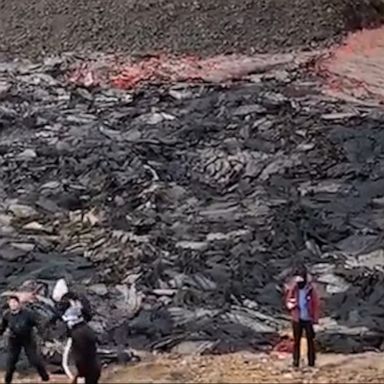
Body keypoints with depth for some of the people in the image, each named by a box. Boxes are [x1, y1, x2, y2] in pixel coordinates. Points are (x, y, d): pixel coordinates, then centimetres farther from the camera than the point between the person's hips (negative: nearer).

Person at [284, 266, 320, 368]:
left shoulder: (311, 288, -7)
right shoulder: (293, 288, -2)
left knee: (310, 340, 4)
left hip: (308, 319, -2)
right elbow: (288, 301, 8)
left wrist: (315, 319, -7)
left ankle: (311, 362, 9)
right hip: (297, 319, 2)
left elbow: (316, 304, -4)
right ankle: (296, 362, 10)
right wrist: (291, 304, -16)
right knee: (296, 341, 5)